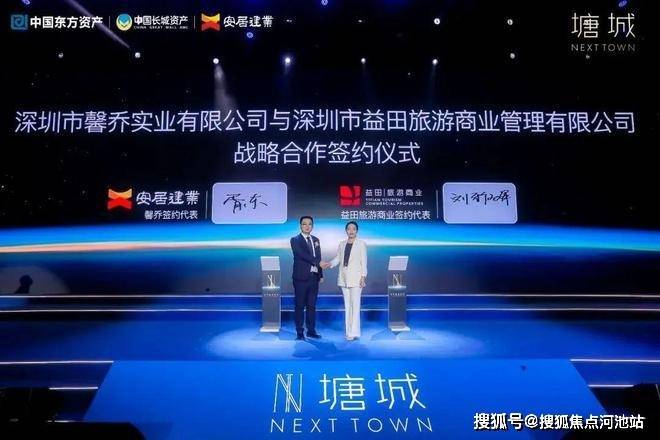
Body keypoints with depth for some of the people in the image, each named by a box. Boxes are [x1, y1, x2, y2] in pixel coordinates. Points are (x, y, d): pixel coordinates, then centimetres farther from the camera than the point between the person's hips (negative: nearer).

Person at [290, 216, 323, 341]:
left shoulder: (316, 240, 14)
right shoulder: (295, 240, -4)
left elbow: (318, 258, 16)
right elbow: (302, 254, -19)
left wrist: (321, 274, 10)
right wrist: (318, 263, -27)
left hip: (314, 277, 5)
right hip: (301, 277, -5)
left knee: (312, 305, 10)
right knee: (300, 306, 1)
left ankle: (311, 330, 17)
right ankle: (299, 332, 7)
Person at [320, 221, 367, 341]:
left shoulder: (361, 244, -2)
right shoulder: (342, 244, 12)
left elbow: (363, 261, -5)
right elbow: (337, 259, 9)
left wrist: (363, 276, -11)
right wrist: (329, 264, -10)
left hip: (356, 277, -5)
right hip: (344, 278, 5)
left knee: (355, 304, -8)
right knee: (347, 304, 8)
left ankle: (354, 332, -6)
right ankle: (349, 330, 13)